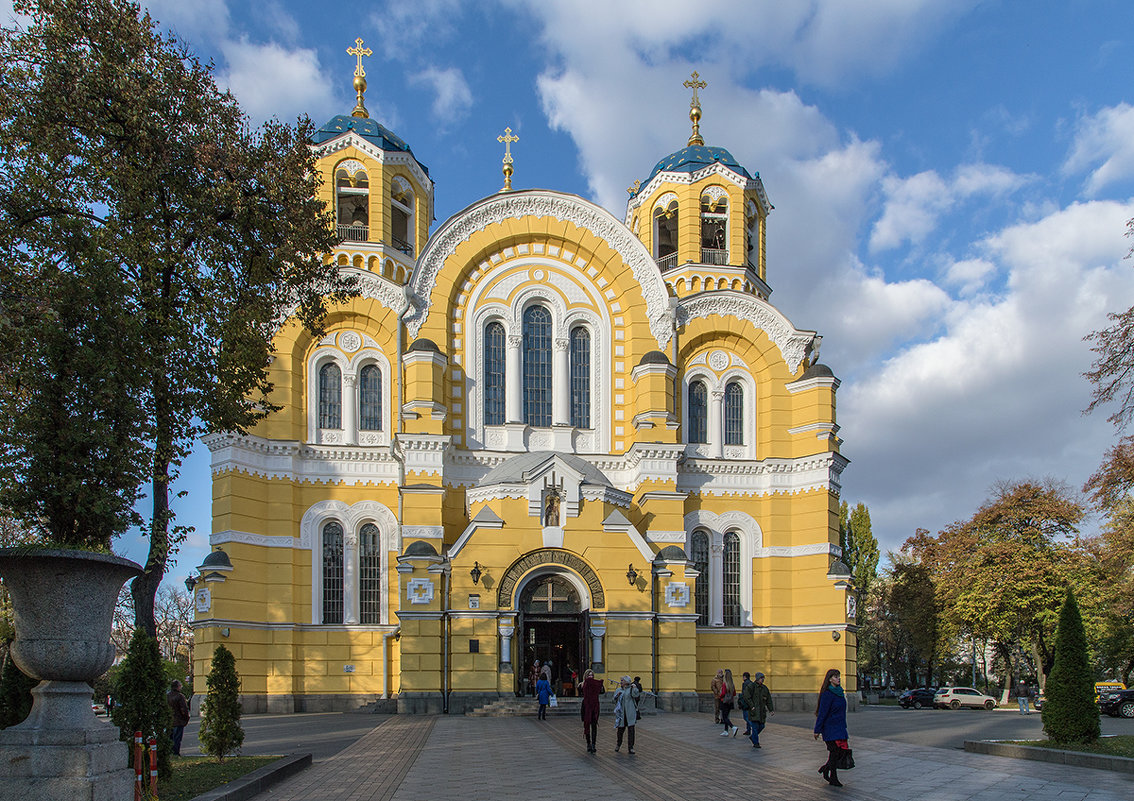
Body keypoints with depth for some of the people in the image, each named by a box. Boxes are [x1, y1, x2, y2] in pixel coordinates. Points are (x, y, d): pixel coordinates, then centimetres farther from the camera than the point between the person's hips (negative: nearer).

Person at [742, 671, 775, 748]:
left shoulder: (764, 688, 13)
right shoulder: (750, 686, -6)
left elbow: (768, 700, 15)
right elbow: (746, 697, -13)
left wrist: (771, 710, 8)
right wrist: (752, 706, -17)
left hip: (762, 710, 6)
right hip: (753, 710, -6)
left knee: (761, 726, 6)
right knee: (755, 726, -9)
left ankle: (752, 736, 29)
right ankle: (755, 743, -1)